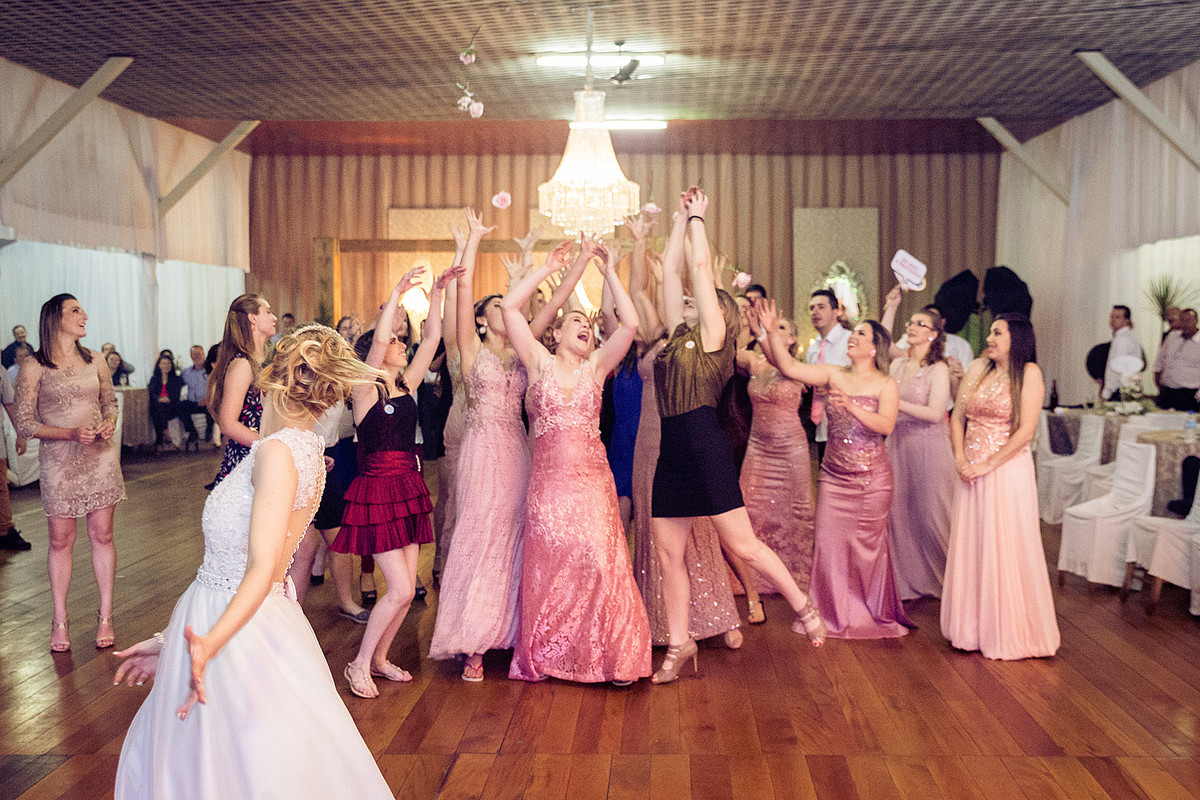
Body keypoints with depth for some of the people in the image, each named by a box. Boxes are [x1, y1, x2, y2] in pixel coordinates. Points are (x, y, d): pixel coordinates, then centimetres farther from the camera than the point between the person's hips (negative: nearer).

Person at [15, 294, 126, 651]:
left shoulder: (94, 361, 8)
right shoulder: (34, 368, -5)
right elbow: (24, 424, -6)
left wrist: (109, 423, -4)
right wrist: (72, 433, -18)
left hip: (100, 455, 3)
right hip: (58, 460, -3)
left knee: (102, 536, 5)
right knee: (61, 540, 4)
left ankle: (105, 616, 15)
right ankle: (60, 621, 16)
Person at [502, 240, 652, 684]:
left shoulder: (596, 367, 8)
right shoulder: (540, 362, 6)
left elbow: (631, 324, -4)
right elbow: (509, 307, -2)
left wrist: (610, 272, -2)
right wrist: (548, 268, 2)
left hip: (592, 481, 1)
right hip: (548, 481, 0)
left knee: (600, 564, -3)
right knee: (548, 568, 6)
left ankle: (610, 656, 9)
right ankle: (546, 657, 20)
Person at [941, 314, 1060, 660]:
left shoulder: (1028, 372, -6)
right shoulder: (978, 368, 10)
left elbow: (1025, 431, -12)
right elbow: (957, 416, 11)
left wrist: (987, 465, -13)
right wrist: (960, 458, -3)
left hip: (1007, 469, -5)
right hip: (971, 472, 5)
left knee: (1004, 549, 0)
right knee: (969, 547, 9)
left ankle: (1008, 632, 13)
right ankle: (972, 627, 21)